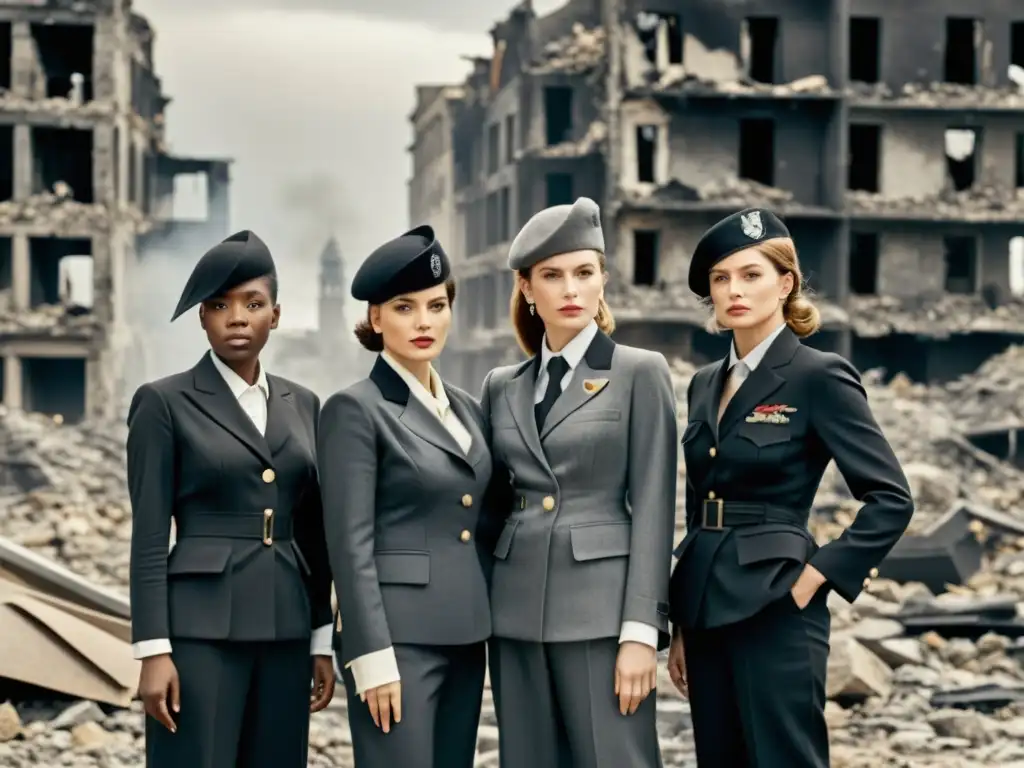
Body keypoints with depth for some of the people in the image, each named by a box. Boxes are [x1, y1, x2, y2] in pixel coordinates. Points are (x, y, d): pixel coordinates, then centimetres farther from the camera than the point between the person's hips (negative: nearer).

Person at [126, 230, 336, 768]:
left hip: (283, 629, 5)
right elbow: (149, 538, -7)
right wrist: (153, 652, -13)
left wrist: (322, 641, 11)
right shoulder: (164, 403, -3)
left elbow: (312, 536, 14)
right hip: (202, 628, -5)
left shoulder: (301, 405, 12)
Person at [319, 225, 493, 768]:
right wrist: (373, 657, -18)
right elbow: (350, 544, -13)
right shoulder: (356, 410, -8)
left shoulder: (464, 407, 14)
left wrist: (481, 633, 15)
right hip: (398, 636, -7)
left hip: (463, 636, 7)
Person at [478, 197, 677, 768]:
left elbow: (653, 509, -6)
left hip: (601, 610, -5)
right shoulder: (502, 386, 13)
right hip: (517, 614, 5)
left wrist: (641, 630, -12)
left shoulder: (641, 373, -1)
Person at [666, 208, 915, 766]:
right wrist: (681, 627, 16)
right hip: (706, 606, 7)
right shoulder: (705, 384, 13)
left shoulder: (820, 376, -7)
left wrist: (816, 575, -13)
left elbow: (892, 499, -10)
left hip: (774, 609, -7)